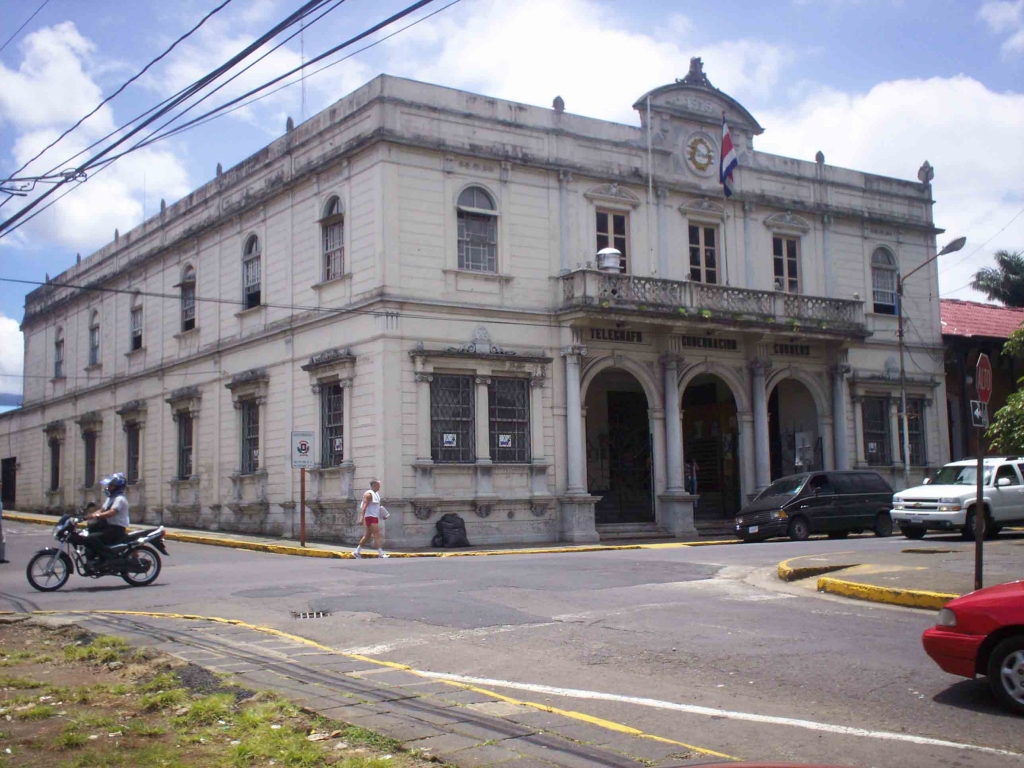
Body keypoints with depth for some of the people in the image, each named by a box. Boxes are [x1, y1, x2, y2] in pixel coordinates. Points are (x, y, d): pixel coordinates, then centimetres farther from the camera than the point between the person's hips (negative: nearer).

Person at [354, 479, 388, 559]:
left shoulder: (376, 494, 16)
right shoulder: (369, 494, -13)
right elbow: (364, 506, -22)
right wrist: (361, 517, -31)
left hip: (375, 517, 10)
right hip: (370, 517, -10)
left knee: (367, 536, 12)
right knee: (377, 535, -13)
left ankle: (357, 552, 19)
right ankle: (381, 554, -15)